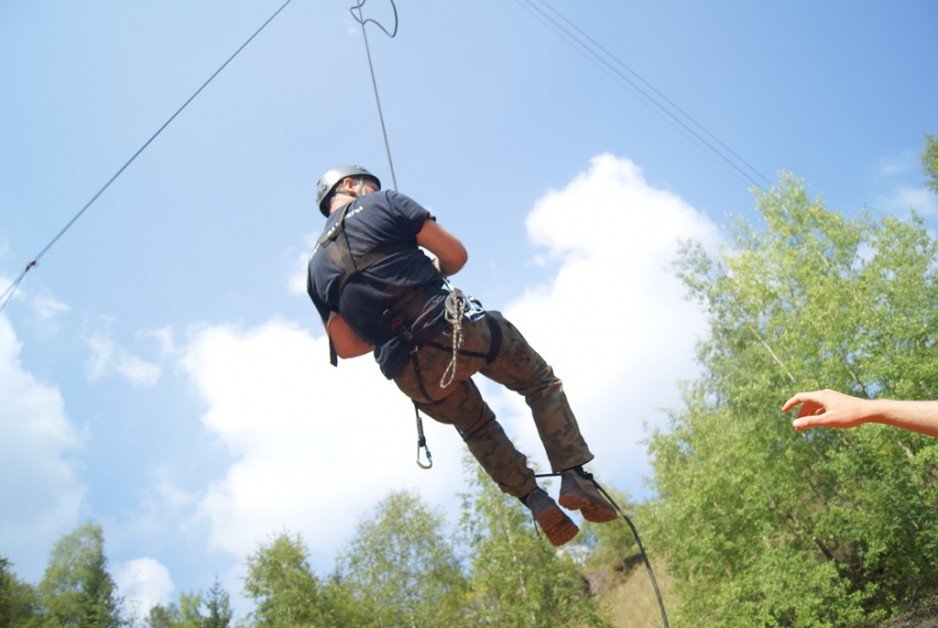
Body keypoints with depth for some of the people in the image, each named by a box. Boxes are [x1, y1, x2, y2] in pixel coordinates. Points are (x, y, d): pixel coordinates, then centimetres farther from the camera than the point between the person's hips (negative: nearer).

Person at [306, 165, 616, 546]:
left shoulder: (317, 267, 18)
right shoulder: (382, 202, 6)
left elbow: (346, 347, 14)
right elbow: (456, 255, 2)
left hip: (413, 377, 5)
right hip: (455, 330, -4)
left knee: (477, 427, 30)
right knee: (541, 382, 18)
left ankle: (534, 499, 18)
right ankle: (575, 477, 6)